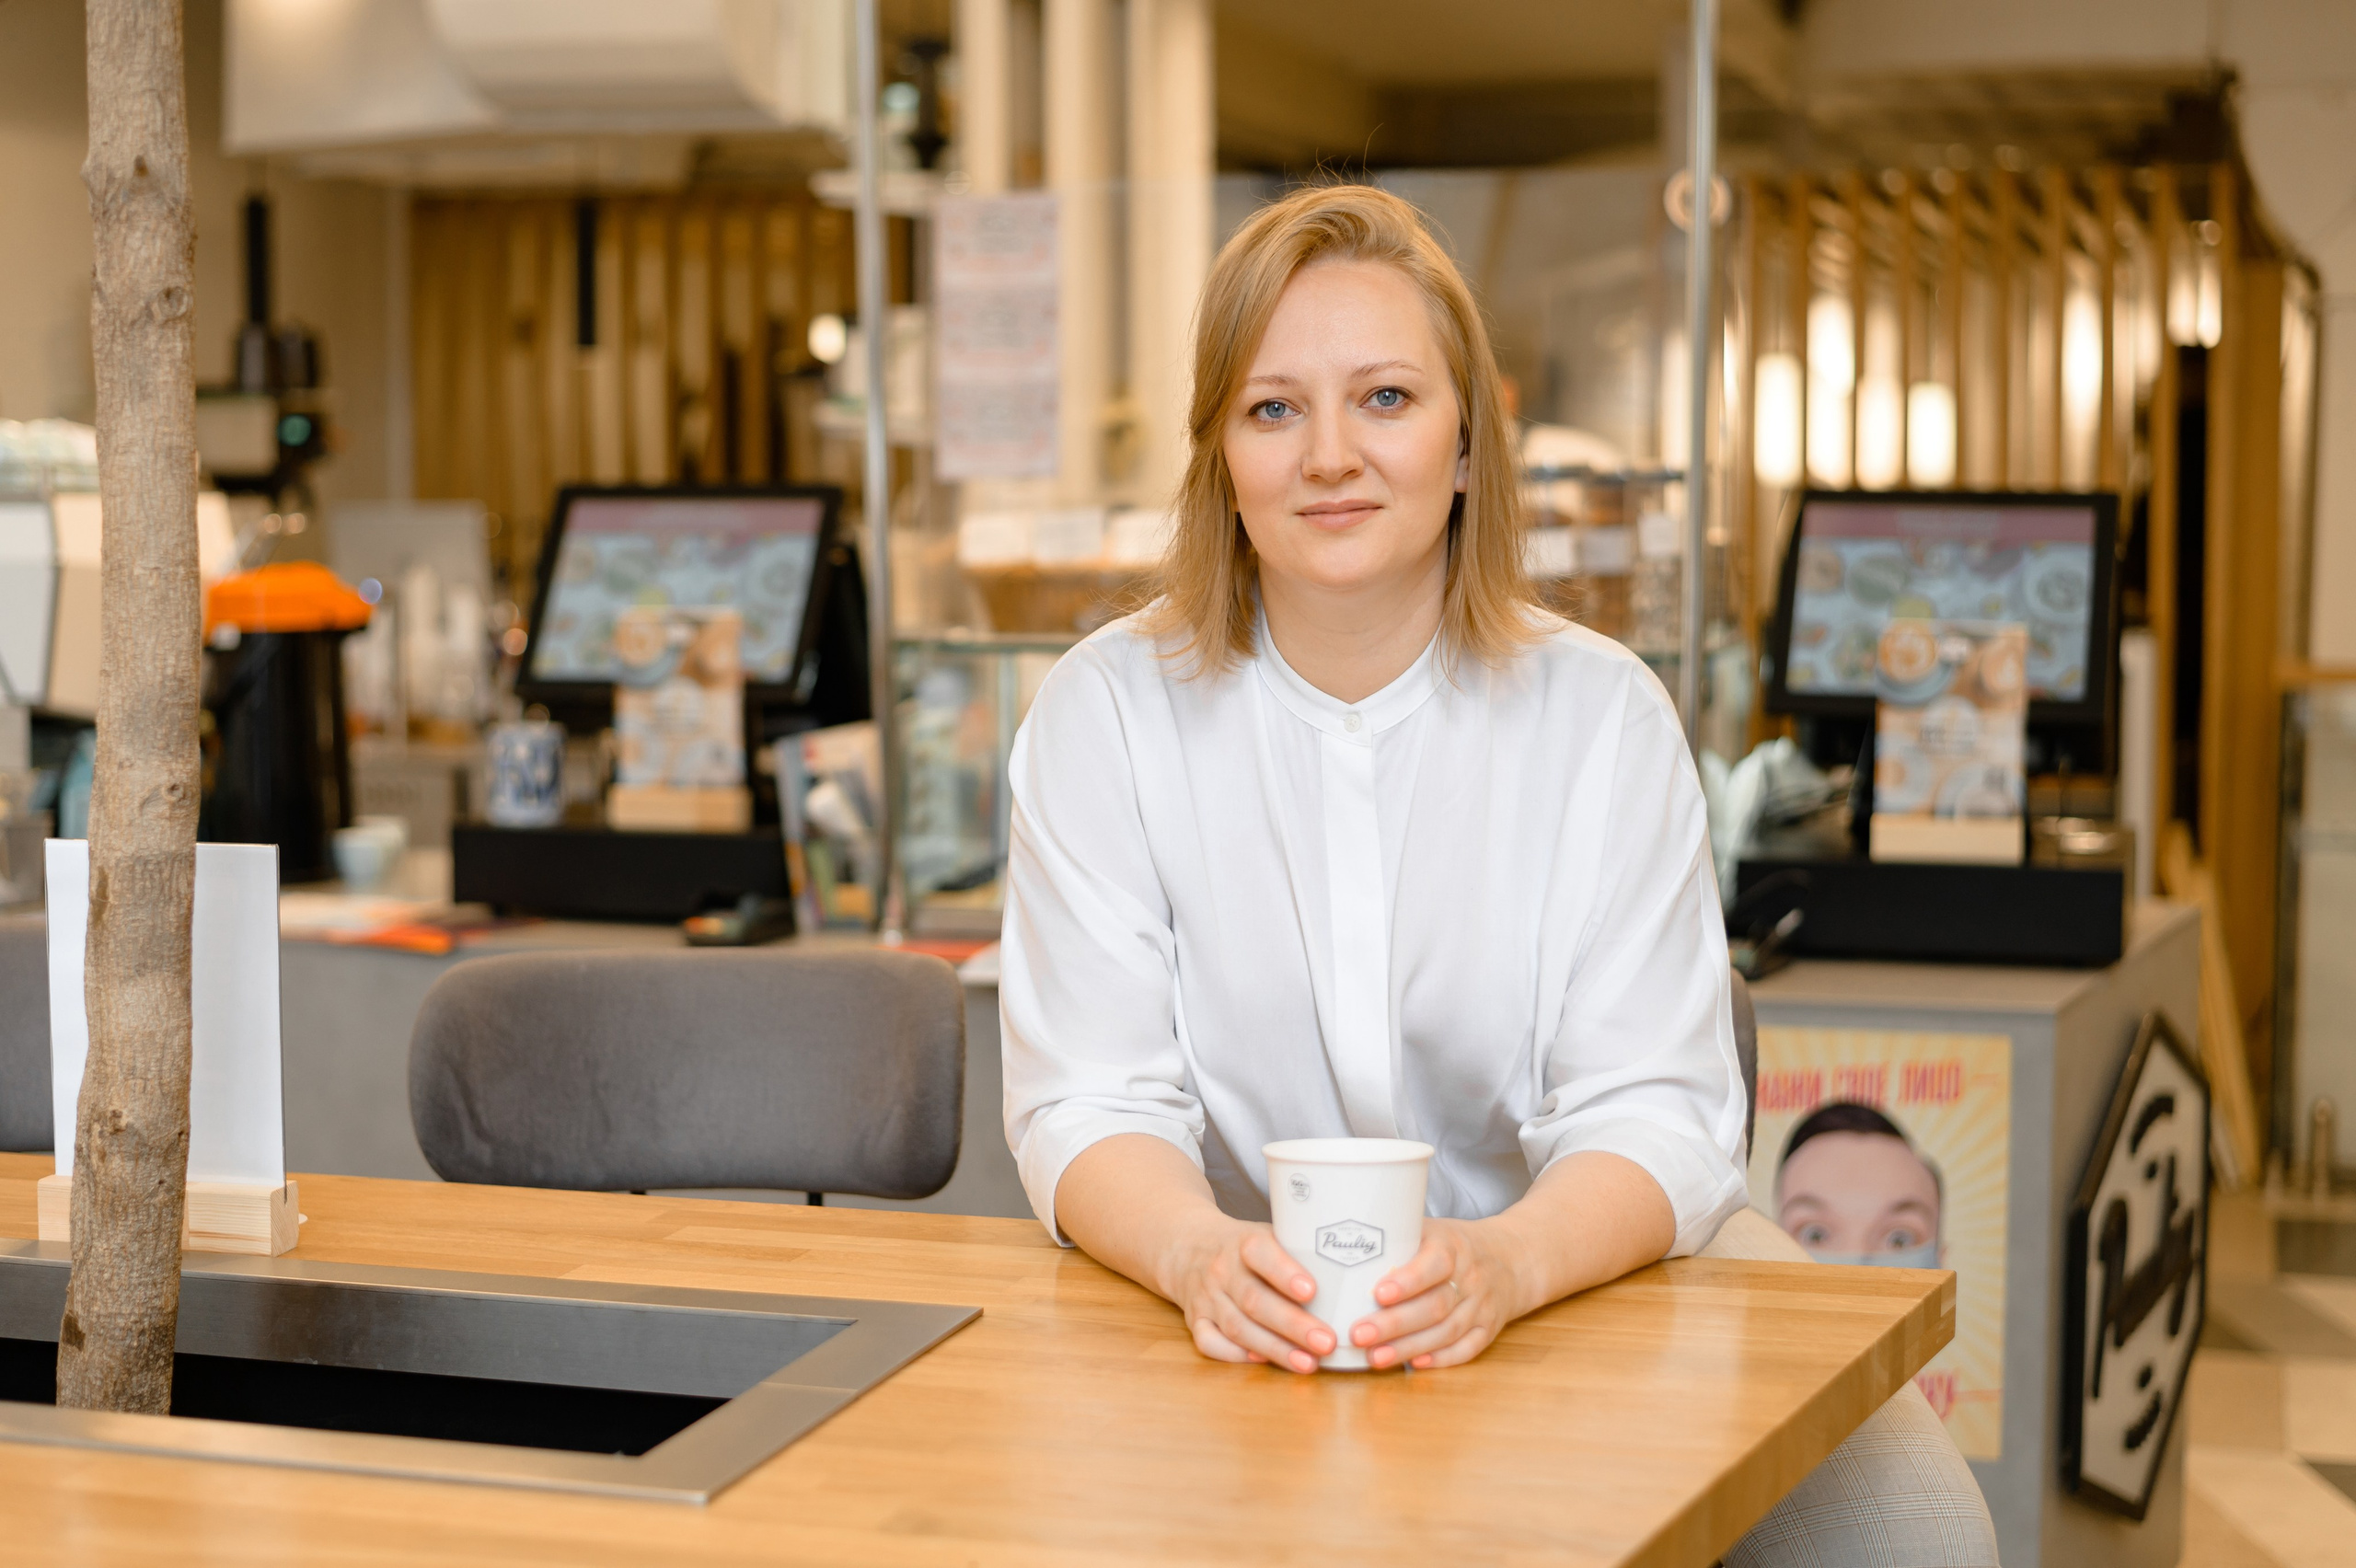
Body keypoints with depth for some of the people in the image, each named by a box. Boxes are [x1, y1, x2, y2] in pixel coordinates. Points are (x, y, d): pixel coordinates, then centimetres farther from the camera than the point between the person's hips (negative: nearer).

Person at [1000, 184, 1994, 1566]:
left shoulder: (1604, 714, -2)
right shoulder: (1107, 713, -2)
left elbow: (1656, 1113, -10)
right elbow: (1092, 1102, -9)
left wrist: (1504, 1264, -33)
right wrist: (1199, 1255, -32)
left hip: (1578, 1296, 0)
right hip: (1246, 1348, 0)